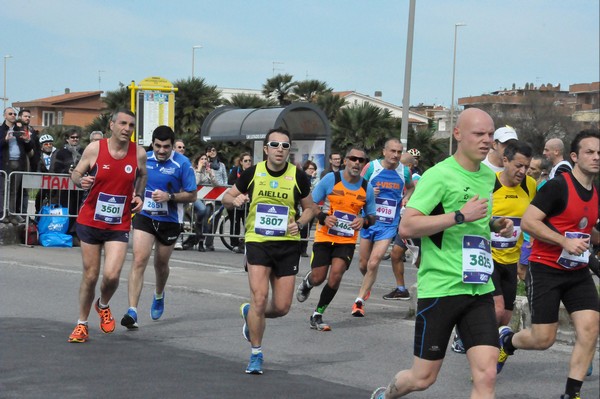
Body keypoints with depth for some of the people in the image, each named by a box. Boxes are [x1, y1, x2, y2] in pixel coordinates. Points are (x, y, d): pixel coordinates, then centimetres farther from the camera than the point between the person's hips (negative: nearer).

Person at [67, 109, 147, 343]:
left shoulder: (139, 153, -3)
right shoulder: (95, 149, -8)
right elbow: (76, 173, 3)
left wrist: (139, 196, 2)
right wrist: (81, 180, -19)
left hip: (119, 225, 1)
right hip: (90, 221, 0)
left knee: (112, 275, -14)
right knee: (90, 276, 4)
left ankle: (103, 306, 20)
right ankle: (82, 324, 22)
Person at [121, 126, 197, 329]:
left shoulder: (182, 164, -11)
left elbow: (192, 195, -9)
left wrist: (169, 196, -21)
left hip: (169, 221, -1)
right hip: (144, 216, 1)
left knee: (161, 263, 17)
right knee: (139, 260, -16)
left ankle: (159, 295, 50)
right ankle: (132, 310, -21)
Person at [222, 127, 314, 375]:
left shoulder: (299, 177, -1)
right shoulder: (252, 173, -1)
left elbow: (309, 208, 12)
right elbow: (227, 198, 11)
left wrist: (299, 224, -8)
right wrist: (234, 200, -13)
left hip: (287, 245, 2)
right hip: (257, 242, -1)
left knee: (282, 307, 1)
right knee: (260, 297, -14)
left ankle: (250, 313, 36)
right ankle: (256, 354, 4)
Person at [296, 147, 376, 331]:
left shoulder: (367, 188, 1)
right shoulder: (331, 179, -7)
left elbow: (372, 216, 12)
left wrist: (364, 220, -11)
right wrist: (323, 218, -20)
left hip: (347, 241, 1)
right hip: (324, 237, -1)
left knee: (335, 276, -16)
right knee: (318, 278, -1)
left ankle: (317, 316, 0)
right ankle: (307, 282, 40)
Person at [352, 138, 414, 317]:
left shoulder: (405, 171, -1)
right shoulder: (371, 167, -7)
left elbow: (411, 187, 21)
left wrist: (406, 198, 1)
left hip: (388, 226, 0)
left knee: (373, 263, -14)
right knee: (363, 264, 10)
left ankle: (360, 300, -4)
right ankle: (368, 284, 43)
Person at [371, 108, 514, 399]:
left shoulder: (488, 176, 12)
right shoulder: (439, 175, -12)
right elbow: (406, 227, -21)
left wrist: (494, 224, 9)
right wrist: (460, 216, -24)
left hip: (479, 290, 6)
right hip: (440, 288, -6)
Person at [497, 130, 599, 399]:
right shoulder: (558, 186, -16)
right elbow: (528, 222, -20)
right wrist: (565, 241, -26)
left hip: (578, 272, 6)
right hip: (546, 269, -6)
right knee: (543, 339, -3)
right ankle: (506, 341, 31)